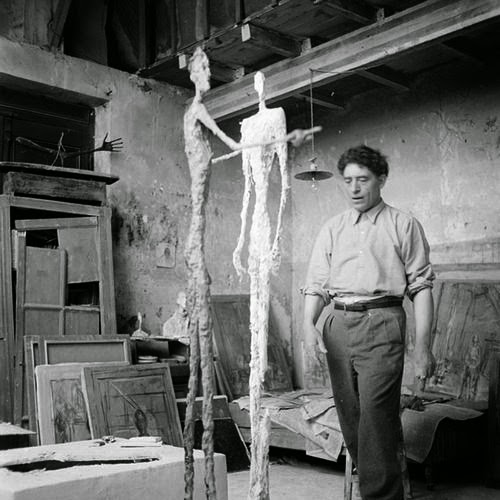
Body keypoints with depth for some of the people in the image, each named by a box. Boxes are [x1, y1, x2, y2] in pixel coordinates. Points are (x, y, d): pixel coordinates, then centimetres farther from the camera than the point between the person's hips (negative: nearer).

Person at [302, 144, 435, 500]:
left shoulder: (404, 226, 7)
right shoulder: (333, 229, 17)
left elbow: (421, 287, 2)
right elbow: (316, 284, 13)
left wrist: (423, 347, -5)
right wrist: (309, 324, -6)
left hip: (380, 322, -4)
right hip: (338, 325, 5)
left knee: (376, 418, -12)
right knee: (350, 419, 8)